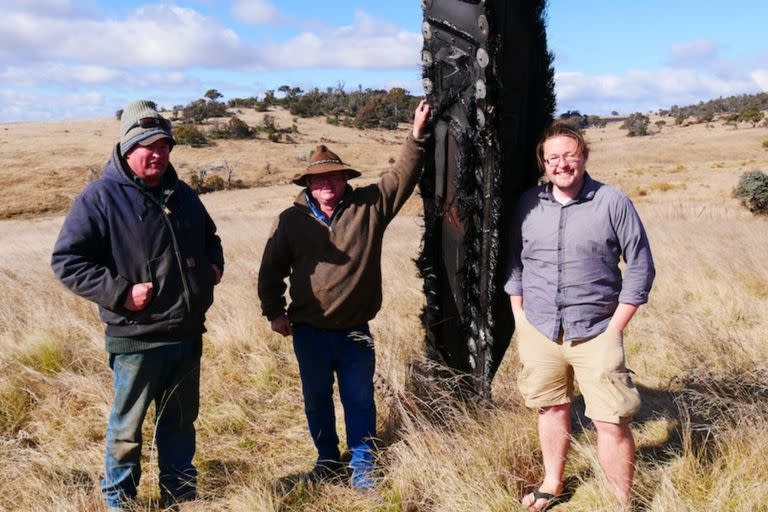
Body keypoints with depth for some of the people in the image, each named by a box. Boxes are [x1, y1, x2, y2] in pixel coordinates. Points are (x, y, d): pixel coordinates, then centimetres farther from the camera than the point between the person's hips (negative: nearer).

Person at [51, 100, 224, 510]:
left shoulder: (182, 195, 11)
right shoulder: (100, 198, -9)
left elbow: (209, 237, 28)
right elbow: (66, 261, -11)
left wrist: (213, 264, 7)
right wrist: (120, 292, -20)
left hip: (188, 334, 6)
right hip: (136, 339, -6)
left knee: (181, 422, 18)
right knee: (127, 426, 10)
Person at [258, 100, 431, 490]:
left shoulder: (368, 206, -4)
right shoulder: (292, 220, -3)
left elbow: (402, 177, -5)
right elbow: (272, 269, 4)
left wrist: (416, 137, -15)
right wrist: (274, 312, 2)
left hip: (355, 330, -1)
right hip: (309, 331, 1)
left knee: (359, 400, 9)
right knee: (316, 399, 16)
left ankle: (362, 466, 24)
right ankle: (328, 459, 36)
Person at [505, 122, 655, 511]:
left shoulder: (613, 202, -5)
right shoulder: (528, 204, 4)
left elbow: (640, 266, -3)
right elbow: (513, 263, 13)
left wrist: (615, 326, -6)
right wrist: (520, 316, 7)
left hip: (595, 333, -3)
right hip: (538, 330, 3)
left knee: (611, 422, -4)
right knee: (551, 410, 16)